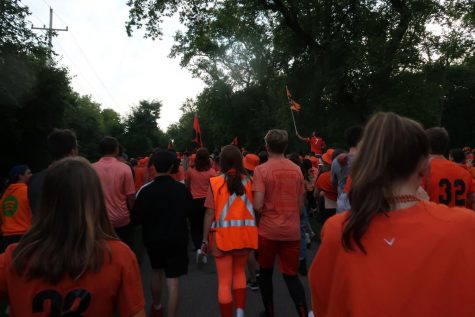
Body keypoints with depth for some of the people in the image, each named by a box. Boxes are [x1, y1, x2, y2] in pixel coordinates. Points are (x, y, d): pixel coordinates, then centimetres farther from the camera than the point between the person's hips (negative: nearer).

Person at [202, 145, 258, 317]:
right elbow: (255, 209, -2)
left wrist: (205, 239, -1)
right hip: (244, 234, 3)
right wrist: (255, 231, 10)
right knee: (239, 272, 25)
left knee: (224, 281, 9)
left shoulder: (215, 182, -8)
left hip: (222, 236, -3)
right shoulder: (249, 181, -2)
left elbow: (210, 214, -8)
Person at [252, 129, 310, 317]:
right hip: (292, 231, 3)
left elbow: (258, 205, -18)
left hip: (268, 230, -3)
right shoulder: (297, 170, 2)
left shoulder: (261, 170, -12)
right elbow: (300, 204, 8)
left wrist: (265, 211, 4)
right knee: (291, 274, 13)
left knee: (266, 272, 18)